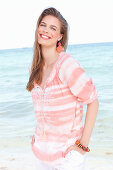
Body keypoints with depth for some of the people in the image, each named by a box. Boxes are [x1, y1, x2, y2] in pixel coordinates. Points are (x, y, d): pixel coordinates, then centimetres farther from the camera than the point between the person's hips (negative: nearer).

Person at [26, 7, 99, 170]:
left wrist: (83, 144, -16)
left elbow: (93, 101, -15)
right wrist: (38, 135, 10)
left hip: (68, 152, -6)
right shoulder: (34, 67, 4)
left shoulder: (67, 63, -16)